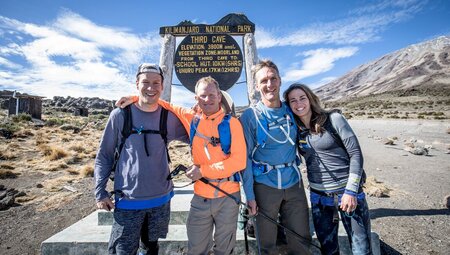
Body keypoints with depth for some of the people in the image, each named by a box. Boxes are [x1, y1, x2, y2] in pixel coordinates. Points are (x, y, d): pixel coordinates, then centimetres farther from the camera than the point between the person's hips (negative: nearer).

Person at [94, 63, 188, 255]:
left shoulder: (169, 117, -2)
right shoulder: (120, 115, -7)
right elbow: (104, 157, 0)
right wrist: (100, 192, -3)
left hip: (161, 199, 2)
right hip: (128, 201, -2)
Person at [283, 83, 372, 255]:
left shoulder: (333, 119, -8)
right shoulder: (295, 129, 1)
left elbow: (356, 153, -9)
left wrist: (351, 190, -14)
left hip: (348, 191, -3)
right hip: (318, 196, 3)